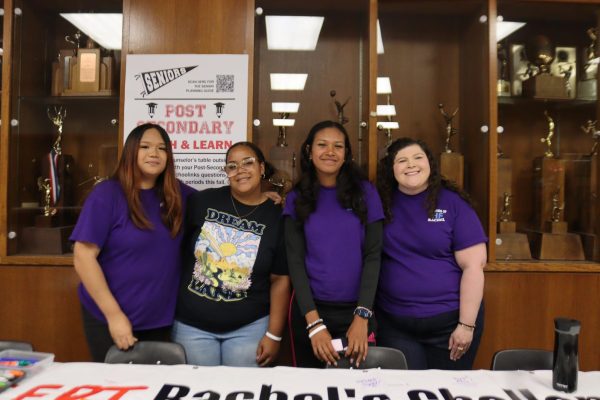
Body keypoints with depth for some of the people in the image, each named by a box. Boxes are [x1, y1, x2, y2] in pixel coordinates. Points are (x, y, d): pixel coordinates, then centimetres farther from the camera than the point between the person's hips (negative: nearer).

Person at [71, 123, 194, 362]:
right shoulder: (107, 194, -11)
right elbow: (83, 257, -15)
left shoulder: (176, 194, 2)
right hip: (109, 319, -4)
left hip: (160, 320, 5)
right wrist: (114, 314, -18)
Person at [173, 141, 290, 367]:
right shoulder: (204, 201, -4)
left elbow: (280, 279, -2)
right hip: (191, 324, 1)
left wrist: (274, 334, -5)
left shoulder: (276, 217, -4)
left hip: (249, 327, 0)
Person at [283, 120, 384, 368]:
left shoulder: (365, 192, -1)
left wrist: (362, 316, -14)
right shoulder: (296, 198, 0)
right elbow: (295, 261, -4)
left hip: (355, 310, 0)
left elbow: (373, 255, -4)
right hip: (309, 309, 1)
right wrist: (314, 322, -13)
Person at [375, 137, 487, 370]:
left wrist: (466, 324, -11)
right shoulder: (382, 203, 1)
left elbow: (474, 265, -8)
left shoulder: (452, 203, -6)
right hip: (393, 324, 1)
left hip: (449, 321, -1)